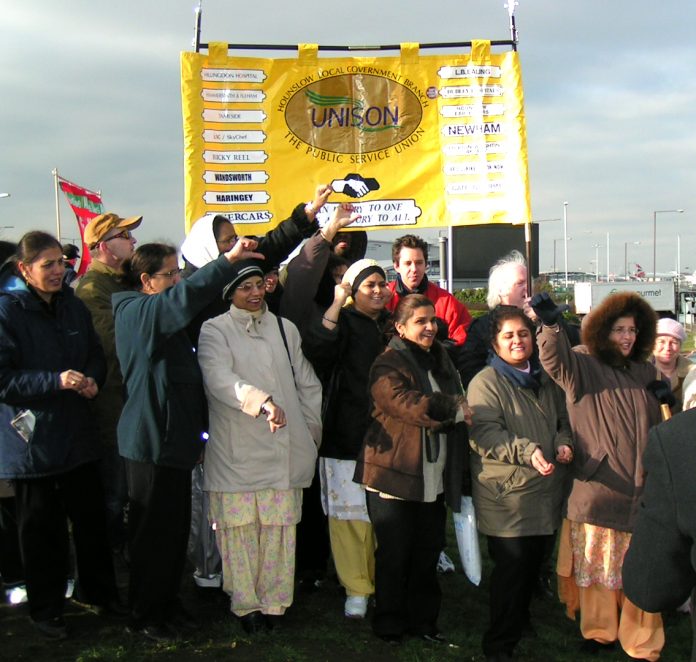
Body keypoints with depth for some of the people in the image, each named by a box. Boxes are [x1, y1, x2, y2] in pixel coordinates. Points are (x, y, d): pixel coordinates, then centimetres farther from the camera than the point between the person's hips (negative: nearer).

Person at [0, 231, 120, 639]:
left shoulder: (73, 306, 7)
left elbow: (97, 357, 15)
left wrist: (92, 379, -7)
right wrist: (57, 381, -24)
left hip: (77, 434, 5)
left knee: (92, 518, 12)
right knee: (42, 529, 6)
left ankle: (100, 591, 32)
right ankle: (46, 610, 23)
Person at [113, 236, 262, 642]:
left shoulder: (165, 318, 18)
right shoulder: (137, 312, -12)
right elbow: (186, 296, -33)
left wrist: (196, 434, 25)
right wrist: (229, 260, -33)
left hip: (174, 439, 9)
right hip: (151, 441, -9)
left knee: (177, 529, 14)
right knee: (154, 533, 0)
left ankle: (169, 604, 27)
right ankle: (145, 616, 13)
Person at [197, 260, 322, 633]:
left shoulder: (285, 329, 14)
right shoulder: (215, 330, 0)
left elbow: (307, 383, 19)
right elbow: (219, 378, -18)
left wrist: (313, 429, 15)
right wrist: (263, 402, -31)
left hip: (283, 449, 3)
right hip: (237, 449, -3)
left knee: (279, 526, 3)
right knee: (241, 528, -1)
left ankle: (273, 599, 15)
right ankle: (246, 604, 12)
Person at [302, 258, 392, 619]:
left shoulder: (392, 324, 14)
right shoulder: (343, 322, 0)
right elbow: (313, 351, -22)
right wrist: (336, 305, -24)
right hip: (348, 436, -4)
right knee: (351, 512, -1)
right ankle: (356, 588, 10)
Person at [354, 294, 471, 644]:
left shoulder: (440, 361, 15)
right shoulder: (388, 365, -9)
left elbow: (458, 404, 23)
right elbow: (408, 404, -26)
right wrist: (455, 409, -16)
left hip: (434, 479, 7)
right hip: (395, 476, -7)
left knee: (428, 553, 12)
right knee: (394, 555, 3)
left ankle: (423, 619, 26)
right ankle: (389, 624, 16)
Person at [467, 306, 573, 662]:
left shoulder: (545, 379, 13)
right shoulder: (485, 383, -9)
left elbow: (562, 418, 25)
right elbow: (485, 435, -19)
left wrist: (563, 442, 2)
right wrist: (528, 451, -31)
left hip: (546, 491, 7)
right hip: (507, 496, -6)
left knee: (534, 564, 17)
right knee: (511, 567, -4)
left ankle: (521, 619, 39)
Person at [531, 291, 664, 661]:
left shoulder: (645, 373, 13)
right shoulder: (583, 368, -2)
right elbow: (554, 358, -24)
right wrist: (550, 324, -42)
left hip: (641, 491, 3)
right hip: (597, 489, -3)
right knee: (596, 566, 7)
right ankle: (599, 631, 26)